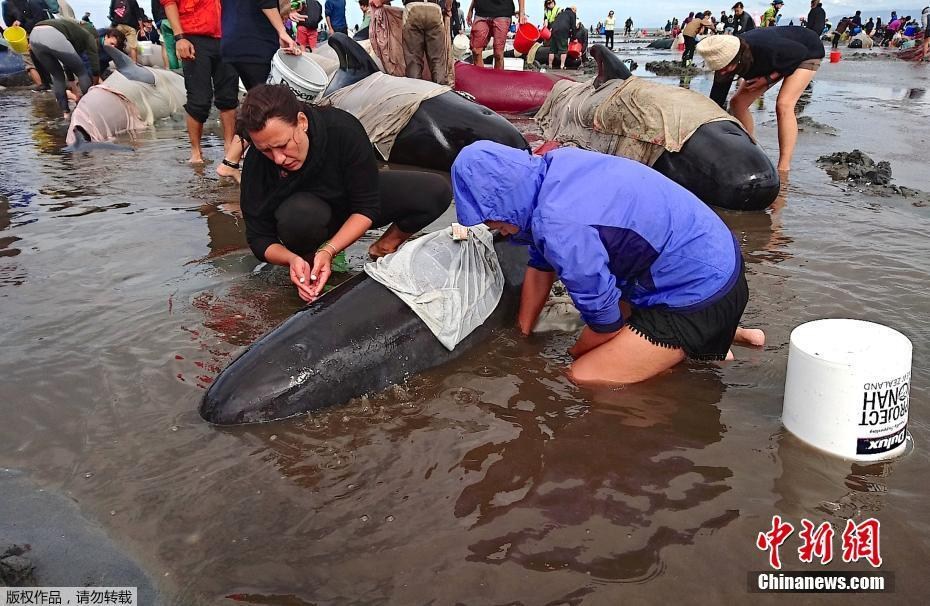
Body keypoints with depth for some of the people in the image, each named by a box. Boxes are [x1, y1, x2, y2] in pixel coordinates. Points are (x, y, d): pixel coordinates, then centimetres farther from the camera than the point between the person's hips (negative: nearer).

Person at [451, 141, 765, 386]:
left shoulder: (560, 227, -30)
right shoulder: (556, 164, -3)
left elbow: (604, 320, -15)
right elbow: (541, 265, 10)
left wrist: (573, 354, 6)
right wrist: (522, 336, 20)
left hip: (701, 291, -9)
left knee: (582, 378, -12)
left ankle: (702, 353, 2)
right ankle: (718, 333, 23)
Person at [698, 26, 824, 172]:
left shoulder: (766, 48, -44)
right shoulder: (726, 58, -26)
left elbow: (801, 52, -24)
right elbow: (716, 99, -18)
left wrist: (768, 79, -27)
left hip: (807, 51, -6)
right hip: (780, 60, 7)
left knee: (784, 105, -26)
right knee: (738, 103, -4)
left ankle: (783, 170, -27)